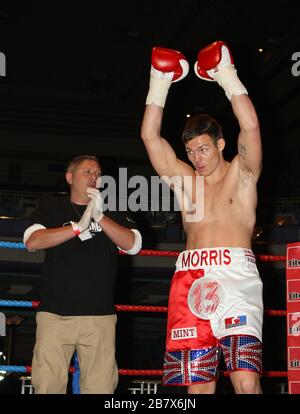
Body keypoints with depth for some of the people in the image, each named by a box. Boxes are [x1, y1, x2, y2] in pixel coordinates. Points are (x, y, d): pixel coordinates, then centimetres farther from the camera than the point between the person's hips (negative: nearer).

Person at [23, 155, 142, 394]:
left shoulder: (112, 212, 14)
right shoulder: (53, 209, 12)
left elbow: (133, 245, -1)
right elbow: (32, 242, -5)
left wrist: (100, 216, -12)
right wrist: (78, 227, -13)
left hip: (100, 314, 1)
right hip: (55, 313, 0)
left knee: (100, 386, -5)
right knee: (48, 385, -7)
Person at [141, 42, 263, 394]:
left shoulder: (241, 173, 13)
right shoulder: (184, 179, 22)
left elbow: (250, 126, -3)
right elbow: (149, 135, 16)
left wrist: (228, 78, 1)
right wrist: (159, 84, 12)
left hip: (236, 275, -3)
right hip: (191, 277, 3)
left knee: (246, 379, -17)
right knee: (197, 384, -1)